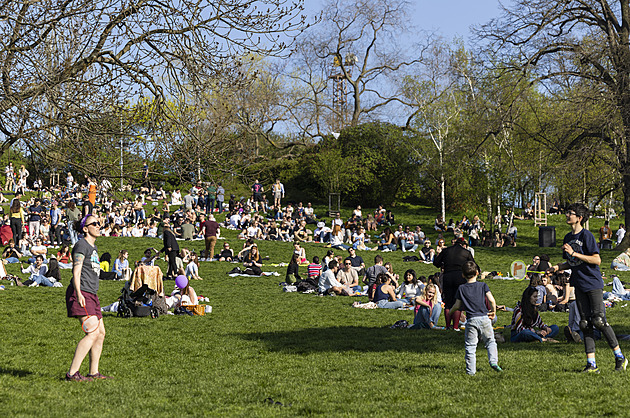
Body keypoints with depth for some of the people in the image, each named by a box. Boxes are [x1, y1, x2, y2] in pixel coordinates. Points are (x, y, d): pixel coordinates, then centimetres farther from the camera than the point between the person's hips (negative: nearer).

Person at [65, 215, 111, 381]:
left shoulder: (93, 247, 21)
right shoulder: (82, 245, -7)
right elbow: (76, 270, -17)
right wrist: (79, 293, -27)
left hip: (91, 294, 10)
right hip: (81, 294, -10)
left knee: (101, 332, 9)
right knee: (92, 333, -17)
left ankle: (94, 372, 16)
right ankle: (72, 373, -18)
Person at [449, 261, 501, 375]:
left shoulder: (461, 289, 5)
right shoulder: (483, 285, 3)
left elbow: (457, 305, 8)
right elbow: (491, 300, -7)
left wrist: (451, 311, 28)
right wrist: (493, 312, 8)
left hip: (471, 320, 0)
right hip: (484, 318, 0)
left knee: (470, 346, 3)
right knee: (490, 342, 12)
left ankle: (471, 370, 2)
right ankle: (493, 361, -9)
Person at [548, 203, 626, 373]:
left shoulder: (586, 235, -10)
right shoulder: (568, 237, 14)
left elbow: (597, 260, -16)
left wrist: (574, 253, -19)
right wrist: (558, 267, 2)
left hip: (593, 283, -7)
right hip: (579, 285, 7)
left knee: (599, 320, -11)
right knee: (585, 323, 3)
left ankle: (620, 357, 2)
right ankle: (591, 364, 3)